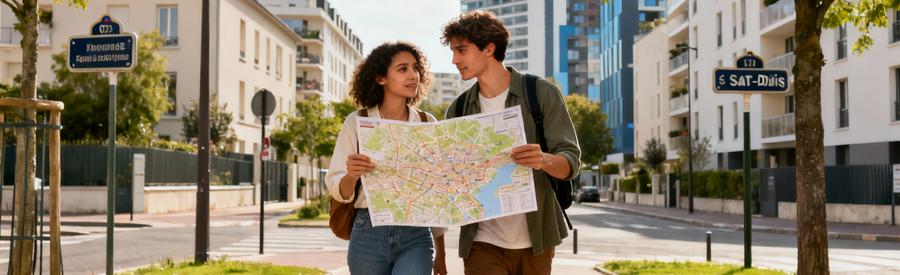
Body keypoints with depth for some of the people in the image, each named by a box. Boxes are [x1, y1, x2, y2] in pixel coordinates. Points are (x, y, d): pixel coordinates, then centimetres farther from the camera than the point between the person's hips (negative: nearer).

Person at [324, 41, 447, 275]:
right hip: (369, 235, 0)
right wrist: (351, 176, -24)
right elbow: (336, 190, -1)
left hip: (415, 237, 0)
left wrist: (440, 254, 14)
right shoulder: (357, 122, 0)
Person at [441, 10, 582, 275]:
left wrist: (543, 160, -29)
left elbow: (571, 160, -7)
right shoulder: (458, 109, 8)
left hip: (534, 239, -1)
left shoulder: (542, 93, -2)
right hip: (483, 243, 2)